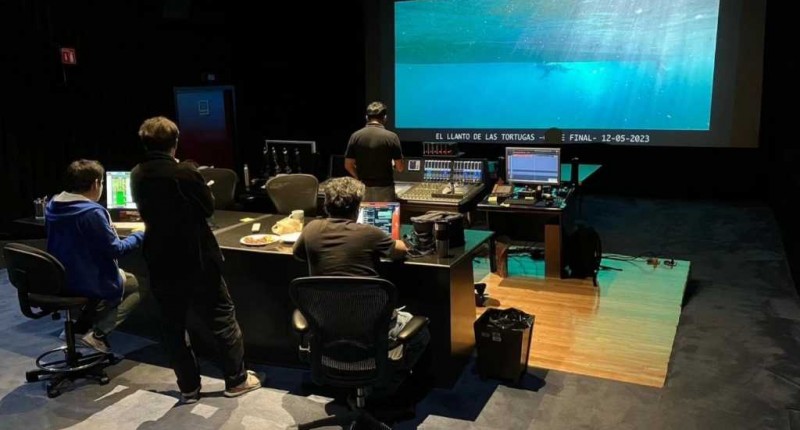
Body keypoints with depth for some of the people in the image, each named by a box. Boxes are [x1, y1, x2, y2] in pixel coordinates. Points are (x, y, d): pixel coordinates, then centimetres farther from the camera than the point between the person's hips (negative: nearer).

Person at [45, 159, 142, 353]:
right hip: (88, 281, -9)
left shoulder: (52, 206, 2)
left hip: (59, 279, 9)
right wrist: (140, 236, -3)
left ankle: (80, 326, 19)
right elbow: (115, 249, -18)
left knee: (125, 276, 29)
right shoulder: (92, 212, -24)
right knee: (139, 285, 12)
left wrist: (108, 231, 23)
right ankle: (98, 333, -1)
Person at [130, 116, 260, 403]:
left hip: (160, 261, 5)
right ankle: (236, 379, 18)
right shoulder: (185, 171, -16)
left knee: (173, 326, 13)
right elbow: (208, 207, -6)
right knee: (221, 317, 9)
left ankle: (189, 387, 20)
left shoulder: (137, 175, 0)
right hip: (197, 258, -4)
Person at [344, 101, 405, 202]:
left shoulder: (355, 136, -3)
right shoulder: (391, 137, -9)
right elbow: (400, 167, -7)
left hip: (363, 189, 3)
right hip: (384, 189, -2)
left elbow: (348, 165, 0)